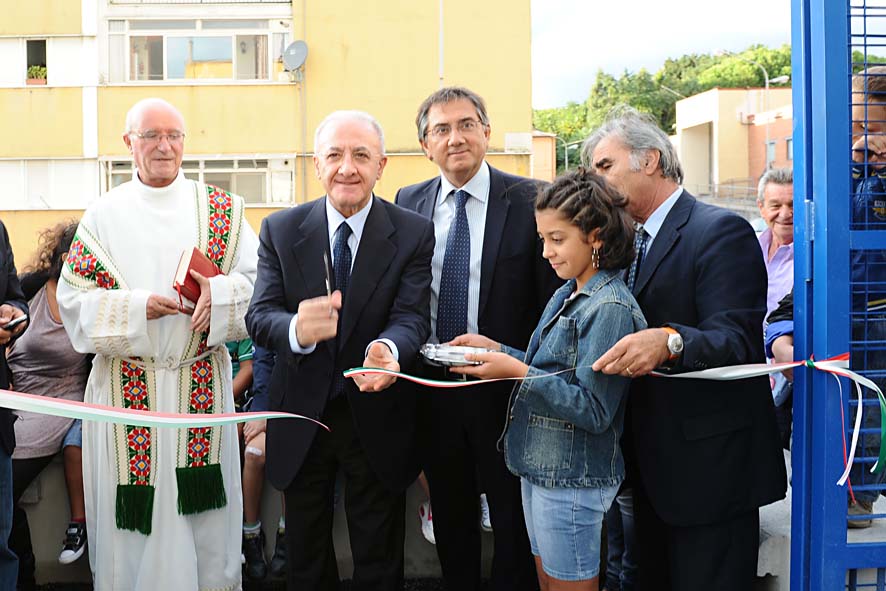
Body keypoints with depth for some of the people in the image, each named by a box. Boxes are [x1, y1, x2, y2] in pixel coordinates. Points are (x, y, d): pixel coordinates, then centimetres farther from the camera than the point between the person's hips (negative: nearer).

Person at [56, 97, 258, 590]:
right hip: (126, 390, 0)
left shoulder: (221, 208, 6)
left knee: (202, 504, 7)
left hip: (203, 386, 1)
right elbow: (74, 299, -1)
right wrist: (139, 307, -15)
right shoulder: (104, 215, 4)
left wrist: (218, 294, -18)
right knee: (134, 513, 4)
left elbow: (257, 281, 1)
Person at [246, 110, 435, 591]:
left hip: (377, 423, -1)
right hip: (301, 420, 2)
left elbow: (411, 316, -16)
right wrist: (296, 329, -35)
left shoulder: (414, 234, -7)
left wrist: (388, 349, -41)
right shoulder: (280, 230, -2)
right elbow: (259, 315, -11)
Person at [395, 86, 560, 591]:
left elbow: (551, 300, -9)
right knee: (450, 515, 19)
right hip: (433, 388, 4)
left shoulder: (531, 201, -9)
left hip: (507, 387, -3)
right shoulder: (409, 203, 4)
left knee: (514, 517, 11)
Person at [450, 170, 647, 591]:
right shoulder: (566, 295, 8)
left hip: (572, 480, -9)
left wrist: (518, 372, -27)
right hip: (540, 469, 9)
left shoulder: (610, 309, -20)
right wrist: (495, 350, 3)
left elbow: (594, 411, -23)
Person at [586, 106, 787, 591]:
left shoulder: (720, 231, -12)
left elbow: (737, 341, -22)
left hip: (708, 464, -8)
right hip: (653, 463, 8)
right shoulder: (634, 241, 14)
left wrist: (669, 342, -41)